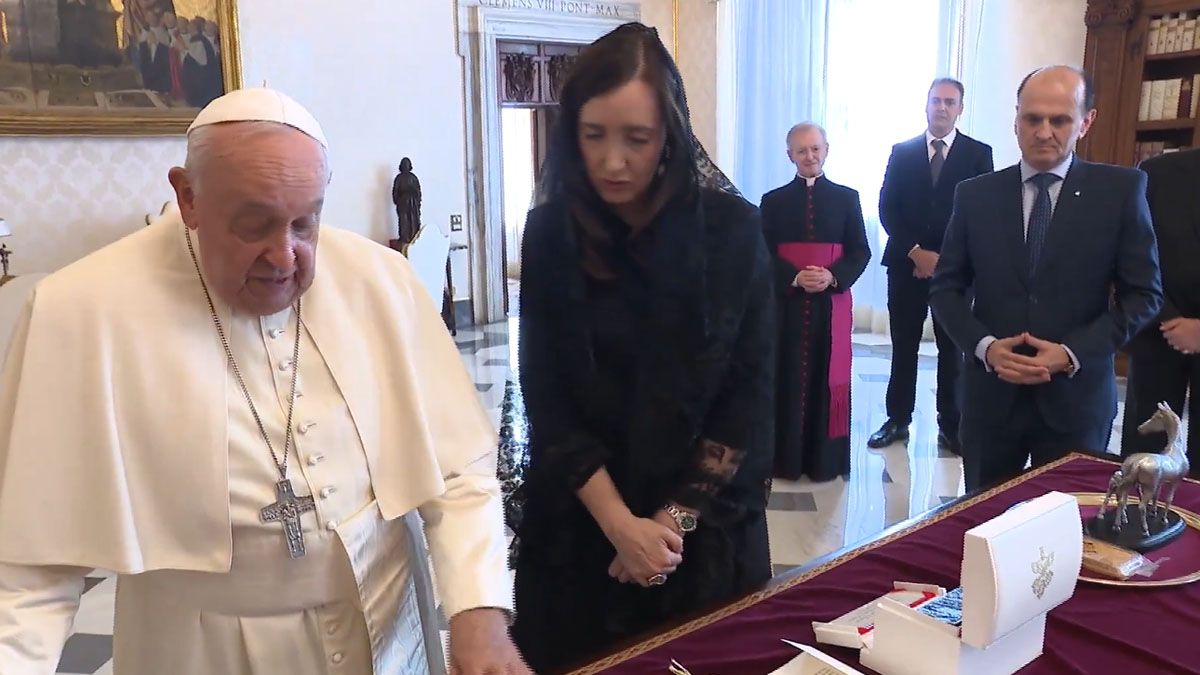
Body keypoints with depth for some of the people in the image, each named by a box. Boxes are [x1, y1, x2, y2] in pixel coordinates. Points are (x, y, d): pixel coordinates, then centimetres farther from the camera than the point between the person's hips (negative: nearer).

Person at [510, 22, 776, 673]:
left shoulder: (732, 229, -9)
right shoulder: (549, 234, -7)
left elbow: (750, 392, -8)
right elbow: (546, 400, -8)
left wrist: (678, 516, -12)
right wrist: (619, 522, -15)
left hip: (709, 522, 0)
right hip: (578, 524, 1)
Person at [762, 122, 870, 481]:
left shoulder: (847, 198, 8)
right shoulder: (773, 201, 7)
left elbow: (861, 252, 5)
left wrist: (833, 277, -14)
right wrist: (794, 278, -16)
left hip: (832, 304, 0)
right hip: (786, 305, 0)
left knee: (828, 378, 2)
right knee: (788, 380, 0)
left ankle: (826, 458, 12)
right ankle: (786, 458, 8)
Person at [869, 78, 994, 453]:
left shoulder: (979, 154, 3)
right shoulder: (901, 152, 6)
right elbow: (887, 209, 1)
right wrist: (915, 252, -11)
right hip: (906, 264, 1)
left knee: (953, 350, 5)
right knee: (903, 348, 7)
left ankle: (951, 427, 14)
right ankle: (897, 420, 17)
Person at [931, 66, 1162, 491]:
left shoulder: (1121, 189, -1)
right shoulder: (975, 194, 3)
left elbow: (1143, 293, -1)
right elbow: (946, 287, 5)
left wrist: (1073, 353, -13)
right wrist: (985, 346, -11)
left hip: (1076, 397, -1)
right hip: (991, 396, 1)